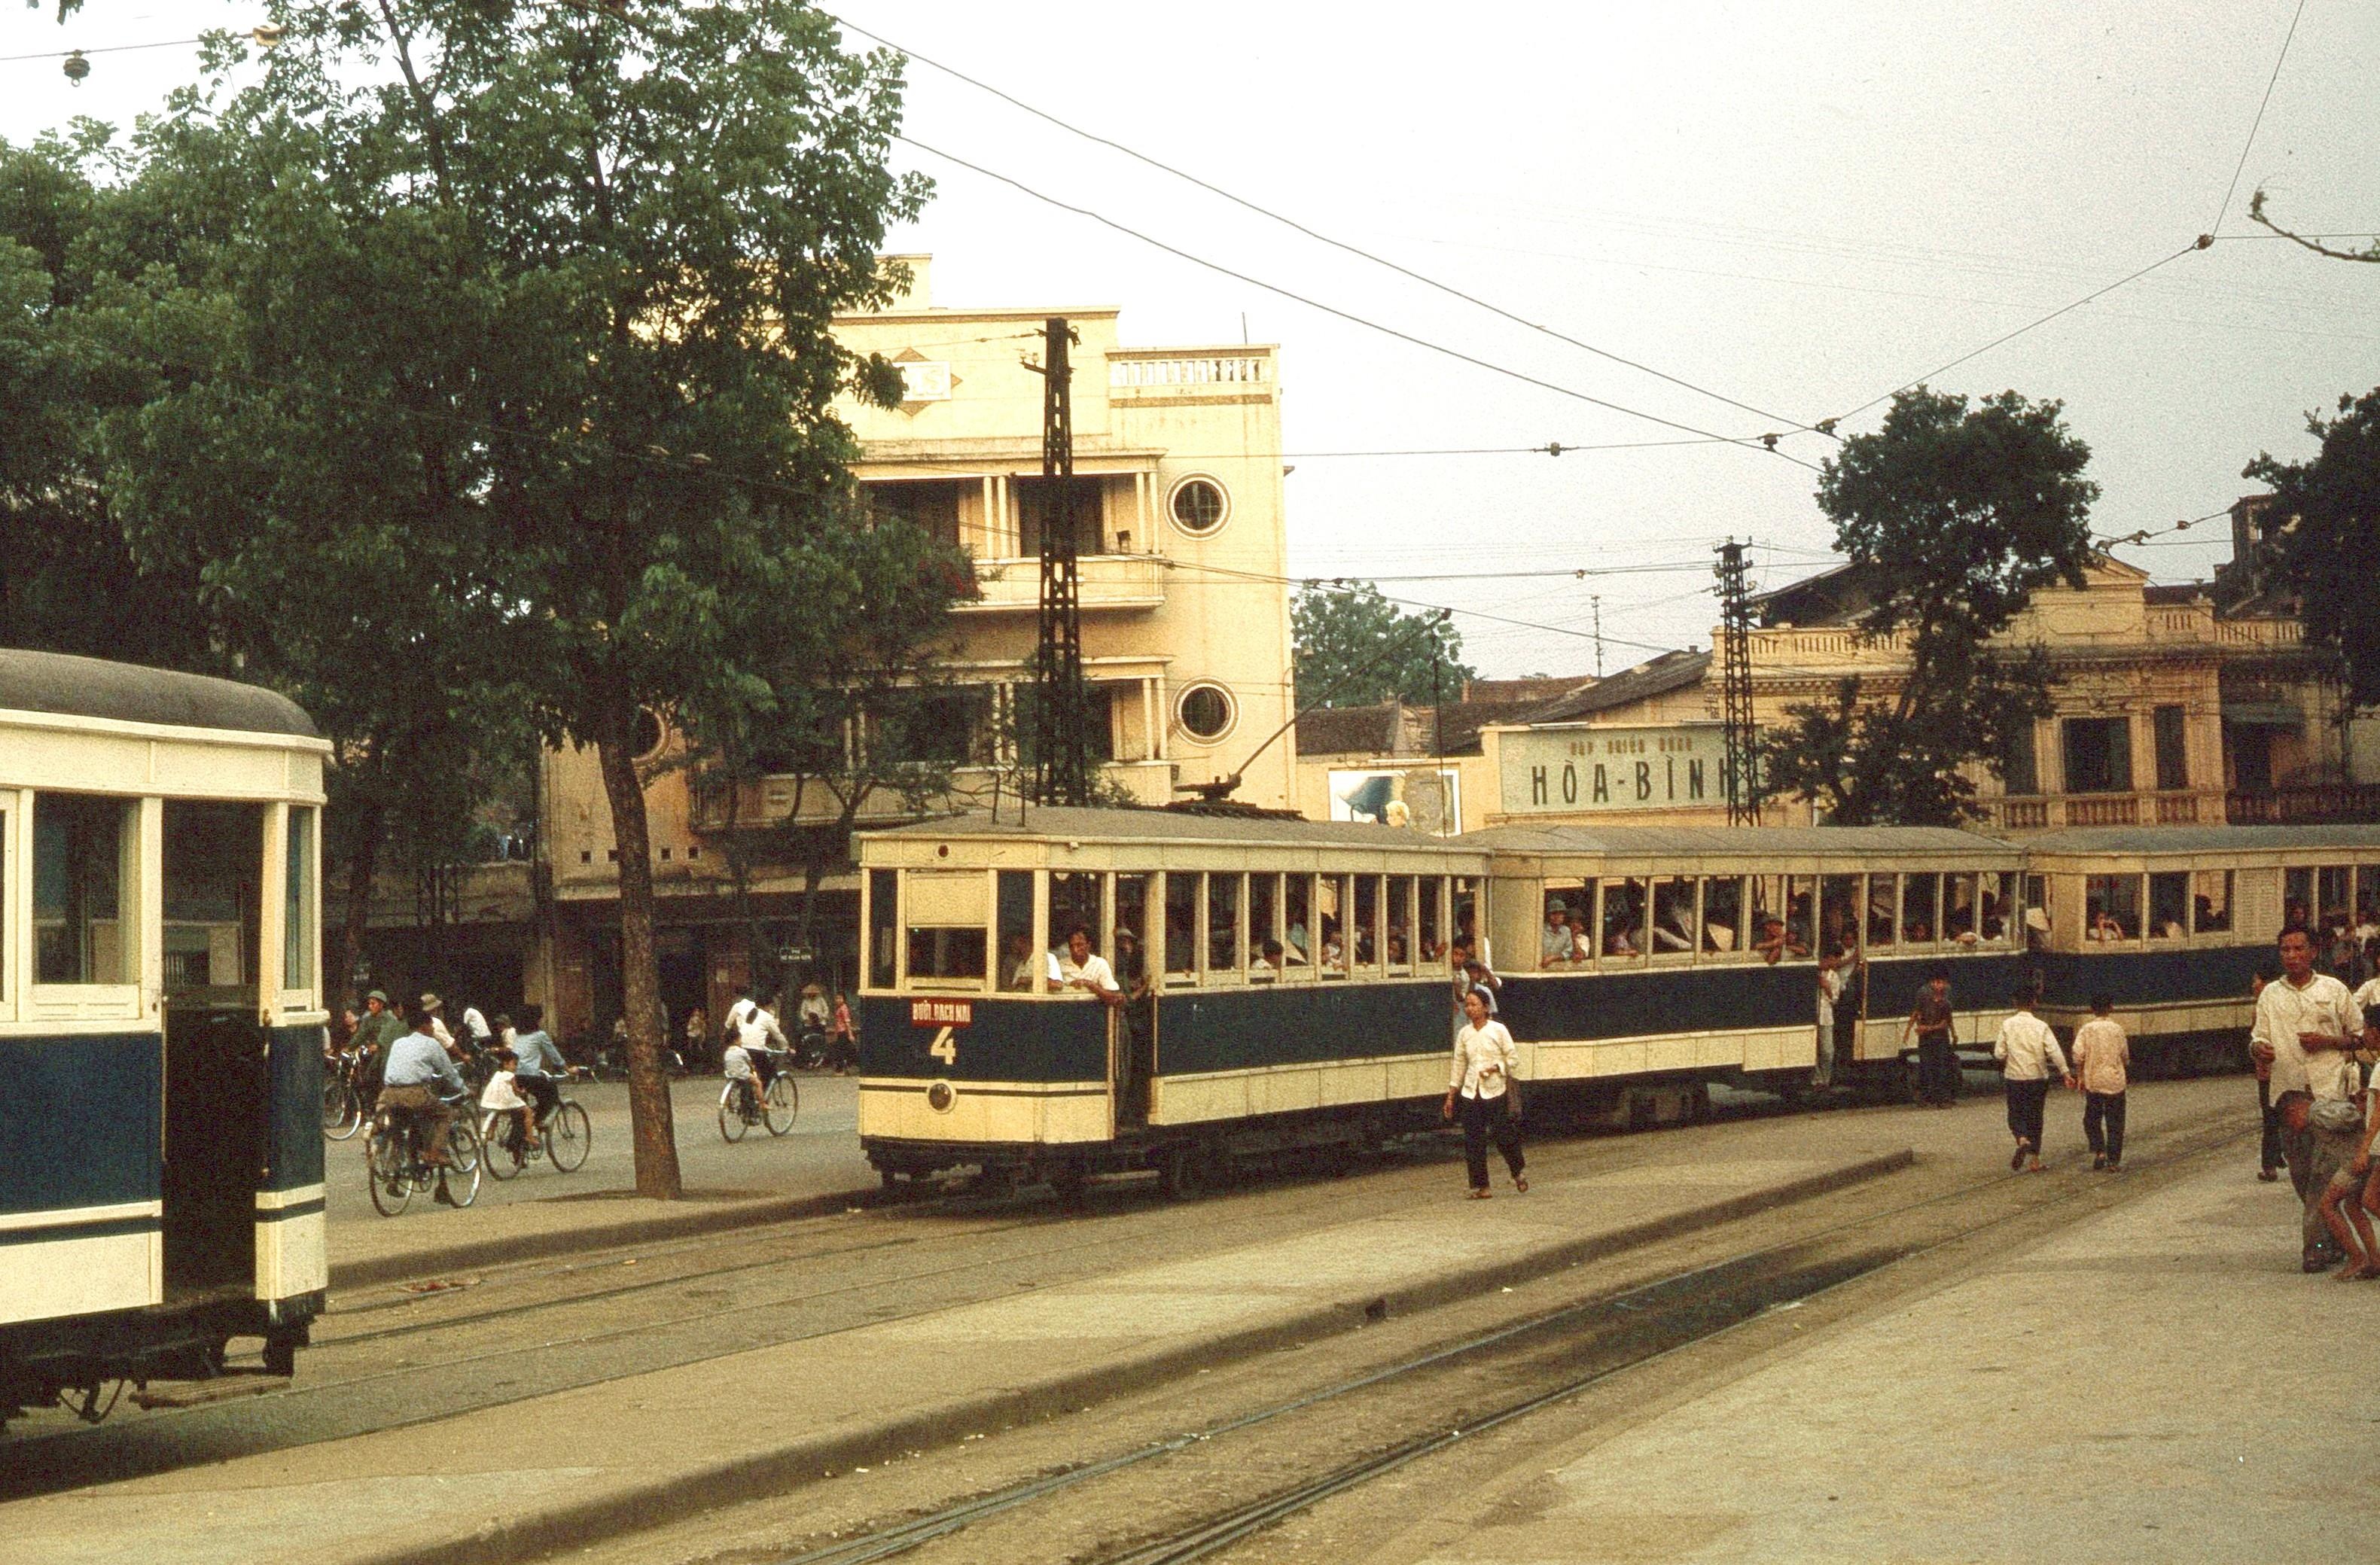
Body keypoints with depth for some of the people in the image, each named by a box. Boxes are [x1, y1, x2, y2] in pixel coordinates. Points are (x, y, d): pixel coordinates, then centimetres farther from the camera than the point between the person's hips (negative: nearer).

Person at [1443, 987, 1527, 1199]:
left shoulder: (1498, 1030, -4)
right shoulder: (1464, 1034, 7)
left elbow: (1513, 1058, -1)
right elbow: (1459, 1065, 13)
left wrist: (1494, 1068, -16)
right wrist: (1451, 1096, 12)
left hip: (1495, 1091, -4)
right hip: (1471, 1093, 4)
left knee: (1503, 1137, -1)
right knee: (1473, 1141, 0)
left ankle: (1518, 1172, 26)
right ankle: (1480, 1186, 7)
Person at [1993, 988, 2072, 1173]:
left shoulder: (2008, 1025, -5)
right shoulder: (2041, 1026, -5)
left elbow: (1999, 1054, -6)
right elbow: (2054, 1051, -12)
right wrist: (2066, 1073, -9)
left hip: (2015, 1077, -1)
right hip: (2038, 1077, 1)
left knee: (2016, 1114, 9)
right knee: (2035, 1117, 11)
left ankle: (2022, 1140, -23)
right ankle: (2034, 1159, 11)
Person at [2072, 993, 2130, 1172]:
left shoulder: (2086, 1029, -4)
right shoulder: (2117, 1029, -2)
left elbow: (2078, 1055, -11)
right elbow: (2125, 1056, 6)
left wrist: (2080, 1077, -1)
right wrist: (2125, 1066, 28)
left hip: (2093, 1082, 0)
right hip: (2115, 1081, 0)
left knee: (2092, 1120, 13)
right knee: (2114, 1123, 6)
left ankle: (2098, 1151, -4)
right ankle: (2113, 1160, 5)